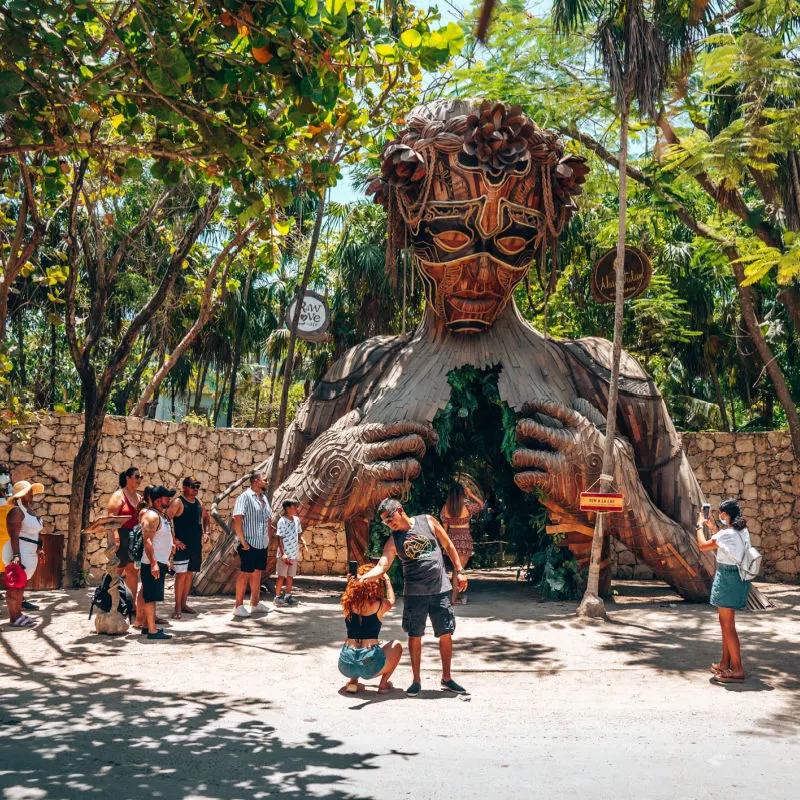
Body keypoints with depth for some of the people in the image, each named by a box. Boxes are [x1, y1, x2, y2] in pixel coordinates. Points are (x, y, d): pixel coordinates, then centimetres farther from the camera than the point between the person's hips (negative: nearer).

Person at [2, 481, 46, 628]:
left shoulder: (28, 509, 14)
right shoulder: (16, 511, -15)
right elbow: (14, 536, -22)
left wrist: (38, 550, 24)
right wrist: (16, 555, -28)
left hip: (28, 554, 10)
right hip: (19, 553, -10)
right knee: (16, 585, -5)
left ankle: (18, 613, 23)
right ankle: (14, 618, -2)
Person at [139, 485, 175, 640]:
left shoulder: (162, 515, 16)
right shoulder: (151, 516, -15)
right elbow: (147, 541, -22)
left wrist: (166, 561, 23)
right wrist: (153, 563, -26)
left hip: (160, 562, 10)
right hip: (152, 563, -10)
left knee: (152, 596, 15)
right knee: (151, 597, -8)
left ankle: (148, 626, 22)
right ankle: (152, 631, -8)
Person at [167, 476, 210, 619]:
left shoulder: (198, 503, 12)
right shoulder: (178, 502, -9)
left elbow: (206, 518, 29)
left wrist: (206, 532, 14)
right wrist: (174, 540, -19)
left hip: (196, 545, 7)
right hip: (182, 545, -7)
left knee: (190, 574, 11)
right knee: (181, 574, -8)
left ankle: (183, 604, 20)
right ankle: (177, 607, -2)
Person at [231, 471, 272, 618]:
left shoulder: (264, 499, 15)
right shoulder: (244, 497, -11)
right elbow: (237, 520, -18)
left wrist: (268, 538, 14)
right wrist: (242, 541, -19)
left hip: (262, 544, 8)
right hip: (249, 544, -8)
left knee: (257, 572, 12)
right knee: (245, 573, -5)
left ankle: (255, 603, 21)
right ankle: (239, 606, 1)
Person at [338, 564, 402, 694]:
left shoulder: (349, 603, 0)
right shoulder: (379, 605, -5)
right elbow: (391, 600, 20)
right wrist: (387, 579, 33)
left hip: (346, 665, 3)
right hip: (370, 665, -3)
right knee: (397, 646, 26)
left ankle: (352, 682, 20)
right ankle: (383, 683, 16)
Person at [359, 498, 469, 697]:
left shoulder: (427, 521, 0)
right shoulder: (394, 541, -1)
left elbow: (448, 546, 7)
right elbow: (382, 566, -13)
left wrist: (459, 571, 5)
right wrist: (363, 577, -32)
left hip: (441, 589, 0)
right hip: (414, 593, 0)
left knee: (446, 635, 5)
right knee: (414, 636, 4)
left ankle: (446, 678, 20)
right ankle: (416, 680, 18)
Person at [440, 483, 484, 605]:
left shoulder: (445, 508, 0)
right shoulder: (467, 506, -12)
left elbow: (445, 526, 7)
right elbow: (481, 504, 5)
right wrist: (470, 494, 7)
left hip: (451, 538, 5)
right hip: (464, 539, -5)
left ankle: (459, 595, 25)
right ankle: (454, 599, 0)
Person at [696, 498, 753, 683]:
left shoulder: (728, 533, -20)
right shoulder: (742, 531, 7)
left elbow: (703, 545, -14)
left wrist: (700, 526, 0)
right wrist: (713, 528, 23)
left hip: (727, 578, -9)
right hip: (737, 577, 9)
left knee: (728, 626, -4)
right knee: (725, 623, 19)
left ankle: (737, 670, -2)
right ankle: (725, 664, 28)